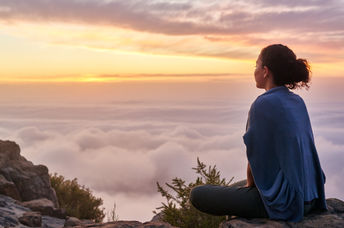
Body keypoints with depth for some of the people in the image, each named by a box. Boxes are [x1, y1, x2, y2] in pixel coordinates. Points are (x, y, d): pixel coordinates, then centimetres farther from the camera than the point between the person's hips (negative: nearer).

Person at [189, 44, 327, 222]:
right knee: (233, 188, 31)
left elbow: (256, 156, -14)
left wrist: (249, 185, 5)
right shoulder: (298, 102, 7)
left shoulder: (263, 104, -19)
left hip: (281, 200, -9)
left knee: (197, 195, 2)